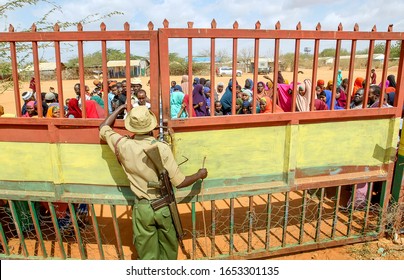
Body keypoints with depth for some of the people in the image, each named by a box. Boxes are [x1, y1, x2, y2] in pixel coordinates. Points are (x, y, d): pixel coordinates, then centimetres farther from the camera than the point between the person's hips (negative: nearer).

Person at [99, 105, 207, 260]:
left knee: (147, 252, 18)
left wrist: (120, 108, 18)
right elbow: (179, 182, -15)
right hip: (164, 206, -1)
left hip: (142, 208, 1)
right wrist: (199, 174, 1)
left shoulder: (124, 146, -12)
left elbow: (103, 127, 8)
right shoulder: (162, 148, -19)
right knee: (168, 249, 23)